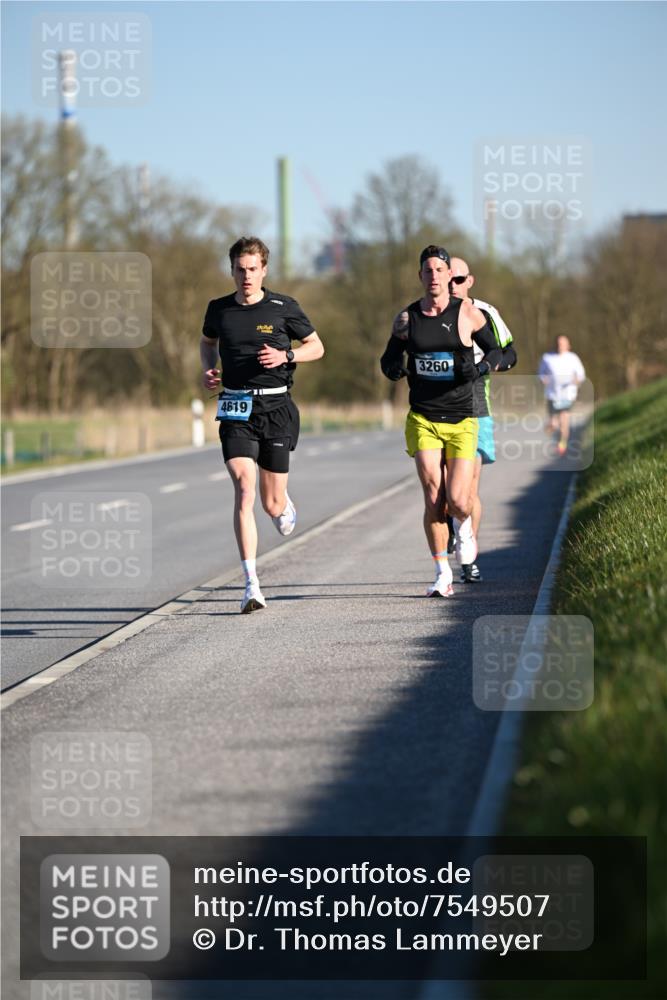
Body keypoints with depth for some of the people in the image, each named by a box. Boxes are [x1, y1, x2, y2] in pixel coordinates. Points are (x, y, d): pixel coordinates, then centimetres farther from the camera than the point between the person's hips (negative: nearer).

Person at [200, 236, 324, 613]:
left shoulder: (284, 307, -1)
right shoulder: (219, 309, 5)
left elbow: (317, 346, 9)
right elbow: (208, 341, 27)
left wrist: (286, 355, -10)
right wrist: (209, 369, 7)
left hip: (275, 408, -1)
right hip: (236, 409, 1)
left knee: (272, 505, 4)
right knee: (244, 490, -17)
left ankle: (285, 504, 46)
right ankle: (252, 585, -19)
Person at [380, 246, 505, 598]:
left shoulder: (467, 313, -1)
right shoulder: (406, 318, 3)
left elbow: (495, 350, 9)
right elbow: (388, 359, 15)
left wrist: (479, 368, -12)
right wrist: (393, 368, -9)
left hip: (462, 420, -1)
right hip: (422, 420, 1)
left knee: (457, 501, -9)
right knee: (433, 499, -7)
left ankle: (464, 527, 29)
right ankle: (442, 573, 5)